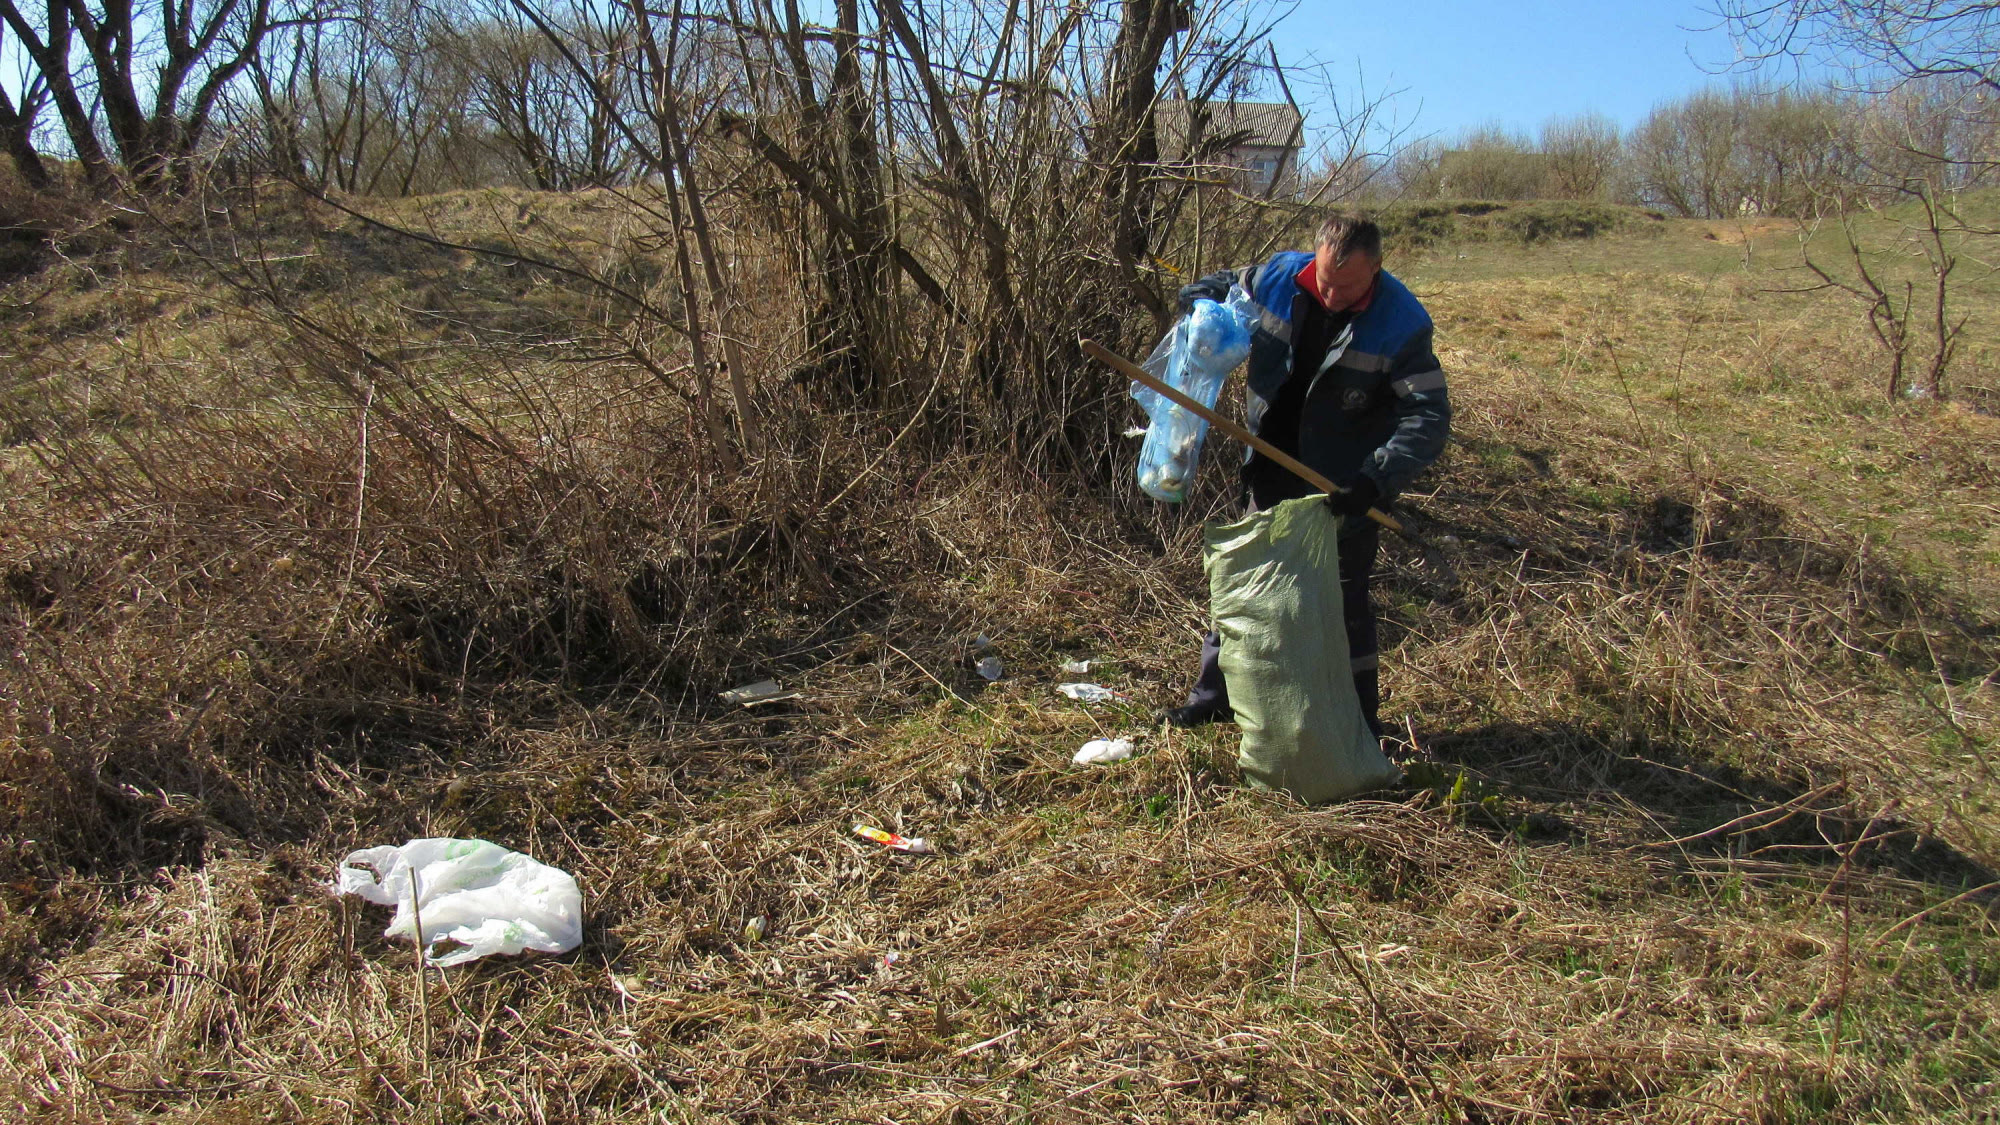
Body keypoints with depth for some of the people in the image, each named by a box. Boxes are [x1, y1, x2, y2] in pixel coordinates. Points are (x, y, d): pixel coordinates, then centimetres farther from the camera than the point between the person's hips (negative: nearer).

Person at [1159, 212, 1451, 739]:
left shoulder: (1401, 322, -21)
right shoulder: (1278, 277, -11)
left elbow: (1429, 418, -23)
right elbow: (1203, 291, 8)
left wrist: (1376, 479, -37)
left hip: (1346, 484, -4)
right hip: (1276, 472, 4)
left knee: (1344, 598, 4)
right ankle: (1215, 692, 30)